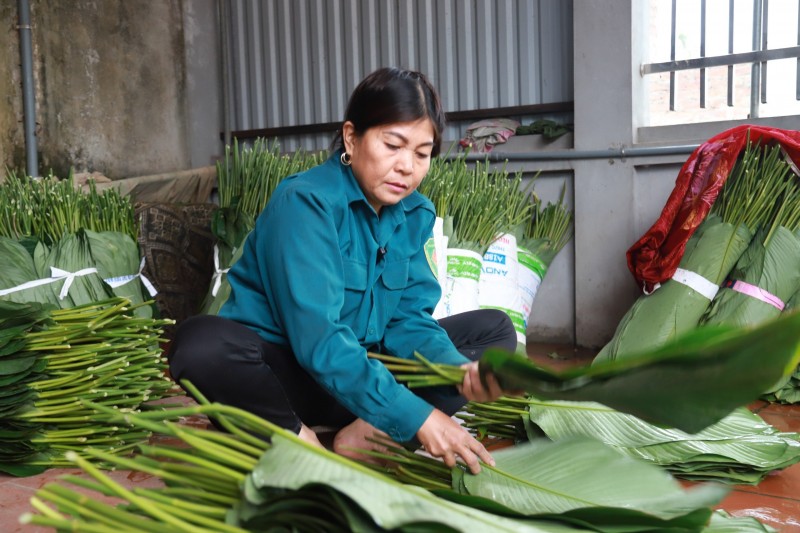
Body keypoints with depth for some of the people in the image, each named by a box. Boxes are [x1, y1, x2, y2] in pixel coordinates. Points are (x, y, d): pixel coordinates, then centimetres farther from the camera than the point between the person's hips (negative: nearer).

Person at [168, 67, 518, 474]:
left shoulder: (416, 215, 1)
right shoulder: (305, 201, -20)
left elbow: (409, 318, -3)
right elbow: (317, 337, -29)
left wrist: (460, 368, -23)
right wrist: (416, 416, -33)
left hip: (358, 374, 7)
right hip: (281, 372, -6)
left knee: (494, 328, 0)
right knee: (201, 343, -37)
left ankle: (369, 435, -18)